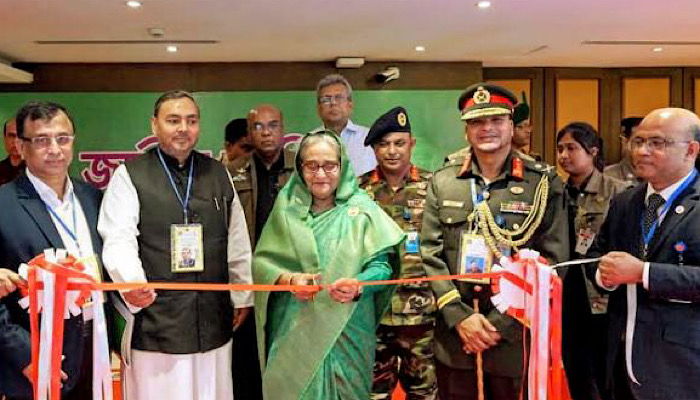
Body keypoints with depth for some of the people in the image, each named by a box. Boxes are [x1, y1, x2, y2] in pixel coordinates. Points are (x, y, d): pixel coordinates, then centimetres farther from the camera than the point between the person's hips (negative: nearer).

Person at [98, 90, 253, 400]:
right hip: (154, 320, -3)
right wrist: (131, 281, -28)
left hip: (213, 320, 4)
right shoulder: (130, 175, 0)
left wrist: (243, 296, 15)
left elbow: (237, 240, 14)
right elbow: (118, 239, -10)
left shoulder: (218, 173, 11)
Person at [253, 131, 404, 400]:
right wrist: (289, 279, -16)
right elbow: (261, 260, 2)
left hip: (348, 332, 0)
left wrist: (359, 286, -24)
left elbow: (381, 264, -5)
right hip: (293, 330, 1)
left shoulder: (361, 208, -1)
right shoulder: (286, 207, 4)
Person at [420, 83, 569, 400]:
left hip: (517, 338, -1)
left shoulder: (545, 183, -2)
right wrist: (460, 317, -10)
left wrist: (500, 325, -10)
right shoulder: (442, 181, 4)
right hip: (454, 338, 2)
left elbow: (553, 261, -5)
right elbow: (431, 255, 1)